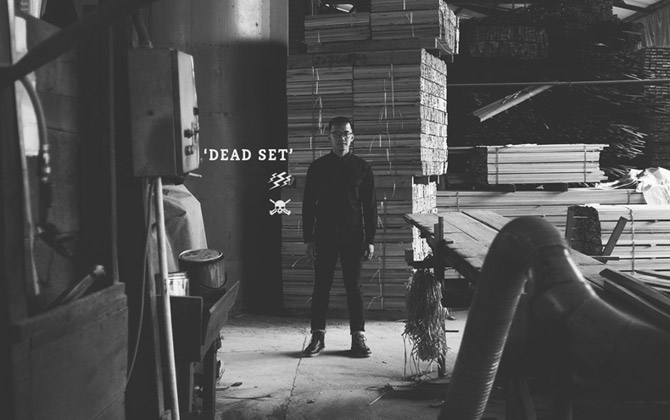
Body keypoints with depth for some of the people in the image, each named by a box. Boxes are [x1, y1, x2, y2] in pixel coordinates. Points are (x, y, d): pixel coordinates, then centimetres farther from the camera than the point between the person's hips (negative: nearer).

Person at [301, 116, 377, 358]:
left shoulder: (362, 168, 4)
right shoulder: (318, 167, 3)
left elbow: (370, 206, 4)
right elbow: (308, 204, 4)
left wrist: (370, 240, -1)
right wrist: (308, 238, -2)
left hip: (353, 237, 0)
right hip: (324, 237, 0)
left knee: (353, 287, 4)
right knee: (321, 286, 4)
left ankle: (358, 337, 11)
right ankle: (318, 336, 14)